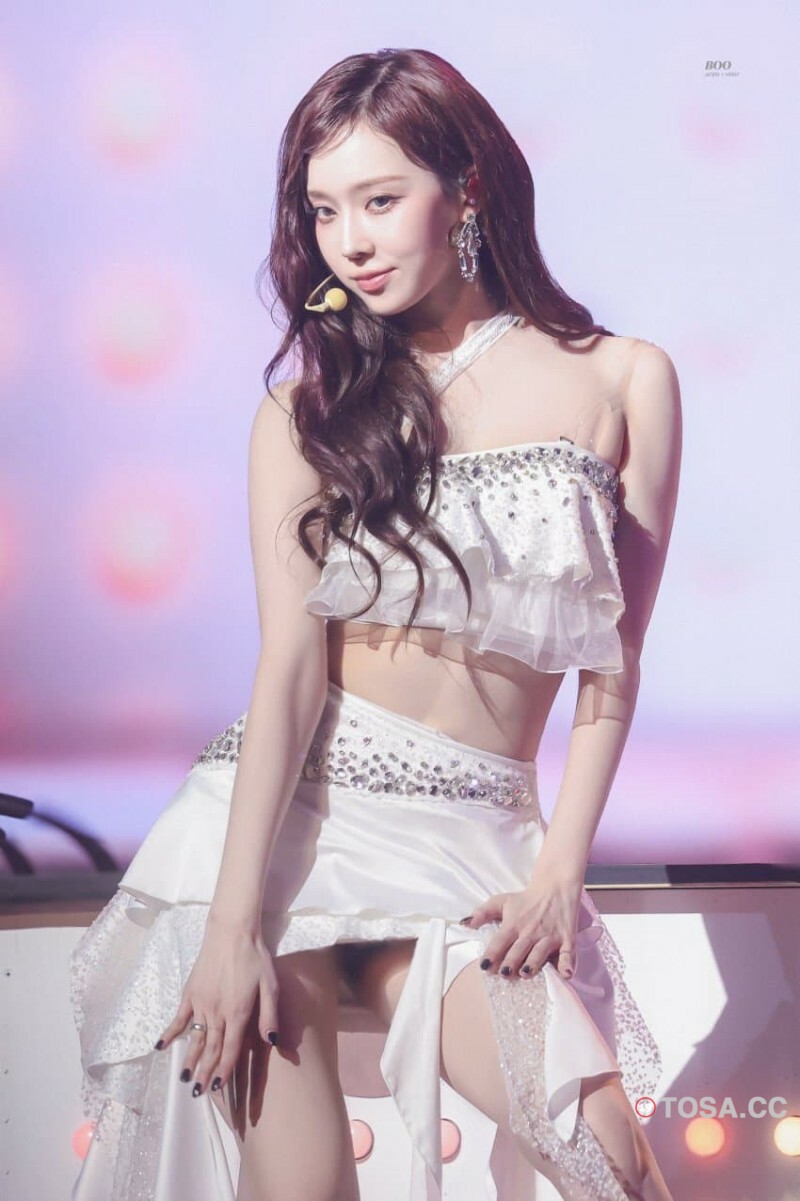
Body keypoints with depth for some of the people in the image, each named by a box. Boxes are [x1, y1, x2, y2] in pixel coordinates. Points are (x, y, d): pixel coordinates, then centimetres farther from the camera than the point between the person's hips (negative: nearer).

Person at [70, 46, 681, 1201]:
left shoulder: (624, 382, 5)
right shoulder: (307, 411, 5)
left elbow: (613, 664, 5)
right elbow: (290, 662, -5)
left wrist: (560, 872, -3)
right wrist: (235, 920, -14)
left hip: (468, 843, 0)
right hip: (290, 814, 0)